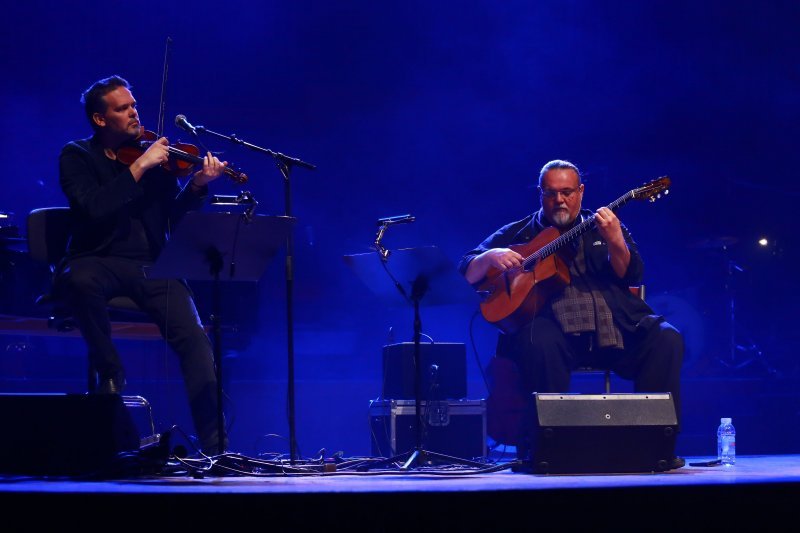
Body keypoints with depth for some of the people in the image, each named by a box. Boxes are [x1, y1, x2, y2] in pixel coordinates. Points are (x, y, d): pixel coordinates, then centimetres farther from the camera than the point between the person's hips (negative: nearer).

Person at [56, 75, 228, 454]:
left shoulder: (155, 154, 12)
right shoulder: (77, 157, 4)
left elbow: (176, 219, 6)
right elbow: (93, 209, -15)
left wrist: (197, 185, -12)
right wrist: (139, 168, -17)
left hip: (151, 265, 2)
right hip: (98, 261, -2)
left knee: (193, 335, -21)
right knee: (77, 281, -39)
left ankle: (214, 445, -20)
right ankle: (109, 369, -13)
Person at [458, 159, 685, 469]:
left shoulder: (605, 227, 21)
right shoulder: (517, 234, 18)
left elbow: (631, 276, 7)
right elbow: (467, 274, 13)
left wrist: (615, 242, -13)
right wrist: (491, 256, -9)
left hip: (614, 328, 2)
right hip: (557, 327, -2)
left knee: (665, 339, -23)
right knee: (539, 342, -36)